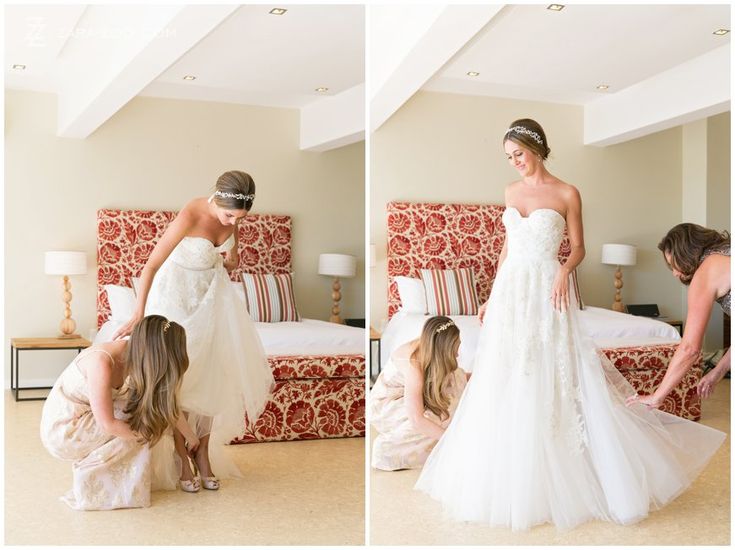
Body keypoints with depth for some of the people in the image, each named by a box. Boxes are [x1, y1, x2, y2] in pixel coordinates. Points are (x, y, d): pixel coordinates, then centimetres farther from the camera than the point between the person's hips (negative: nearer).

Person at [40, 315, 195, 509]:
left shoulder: (135, 355, -9)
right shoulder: (101, 362, -32)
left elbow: (167, 402, 5)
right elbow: (108, 425, -28)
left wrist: (190, 436, 15)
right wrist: (147, 435, -14)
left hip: (83, 420, 7)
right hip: (61, 431, -7)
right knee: (138, 423, -13)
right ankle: (87, 475, 3)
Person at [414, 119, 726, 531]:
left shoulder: (567, 194, -3)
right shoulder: (512, 192, 11)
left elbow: (579, 248, 0)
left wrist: (564, 270, -21)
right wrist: (493, 295, 14)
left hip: (545, 293, -5)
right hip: (510, 292, 5)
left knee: (554, 381, -3)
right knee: (505, 385, 7)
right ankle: (512, 480, 20)